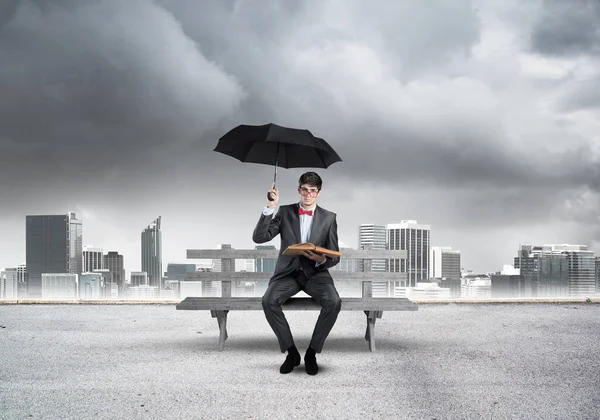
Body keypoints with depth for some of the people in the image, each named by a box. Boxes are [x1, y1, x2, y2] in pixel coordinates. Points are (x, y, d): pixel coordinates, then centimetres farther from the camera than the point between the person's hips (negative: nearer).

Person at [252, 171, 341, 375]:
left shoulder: (329, 218, 5)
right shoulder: (285, 212, 5)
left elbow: (334, 257, 4)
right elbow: (259, 237, -6)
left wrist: (322, 259, -20)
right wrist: (270, 208, -17)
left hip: (316, 273, 0)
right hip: (288, 272, 0)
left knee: (334, 302, -31)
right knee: (269, 300, -30)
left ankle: (312, 352, -14)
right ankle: (291, 351, -14)